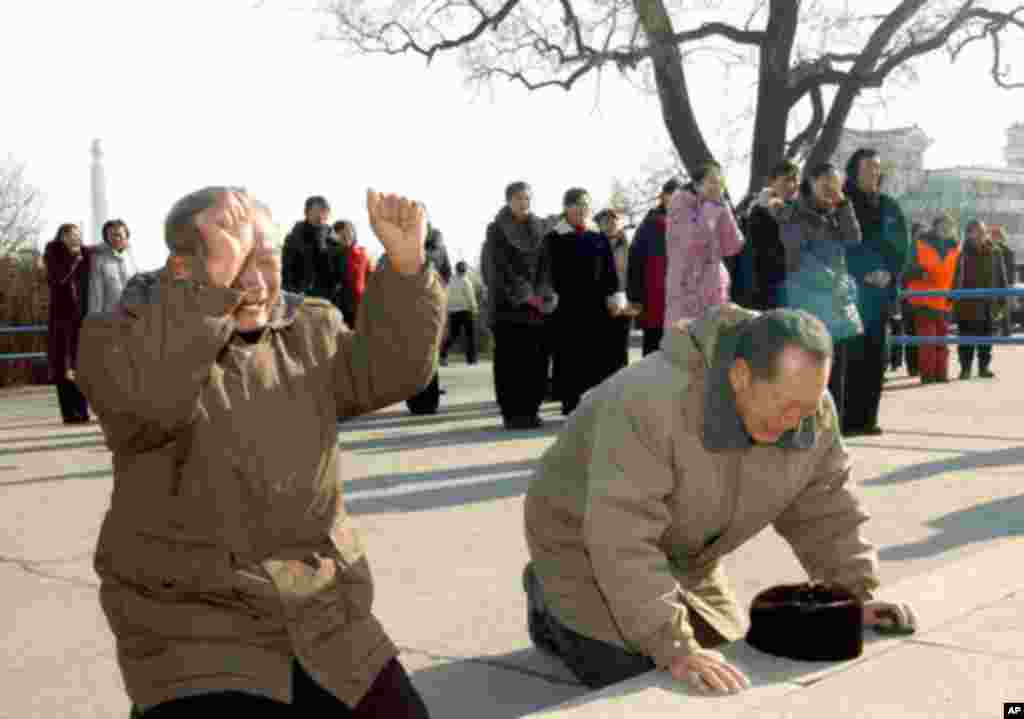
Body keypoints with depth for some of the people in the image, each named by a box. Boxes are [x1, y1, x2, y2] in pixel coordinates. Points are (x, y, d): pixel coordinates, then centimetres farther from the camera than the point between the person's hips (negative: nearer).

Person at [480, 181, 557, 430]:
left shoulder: (539, 229, 14)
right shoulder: (496, 230, 2)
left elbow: (546, 264, 9)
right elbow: (502, 268, -6)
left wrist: (542, 296, -6)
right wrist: (525, 296, -12)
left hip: (539, 304, 4)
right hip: (508, 304, -4)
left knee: (537, 358, -1)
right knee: (511, 359, -5)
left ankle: (531, 409, 7)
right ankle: (513, 412, -1)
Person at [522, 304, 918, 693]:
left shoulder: (812, 412, -17)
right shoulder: (652, 400, -39)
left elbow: (826, 512, -4)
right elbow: (623, 539, -41)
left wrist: (857, 596, -12)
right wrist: (674, 648, -43)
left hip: (681, 551, 6)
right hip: (588, 536, -6)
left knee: (725, 655, 10)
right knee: (629, 674, -13)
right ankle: (549, 600, 13)